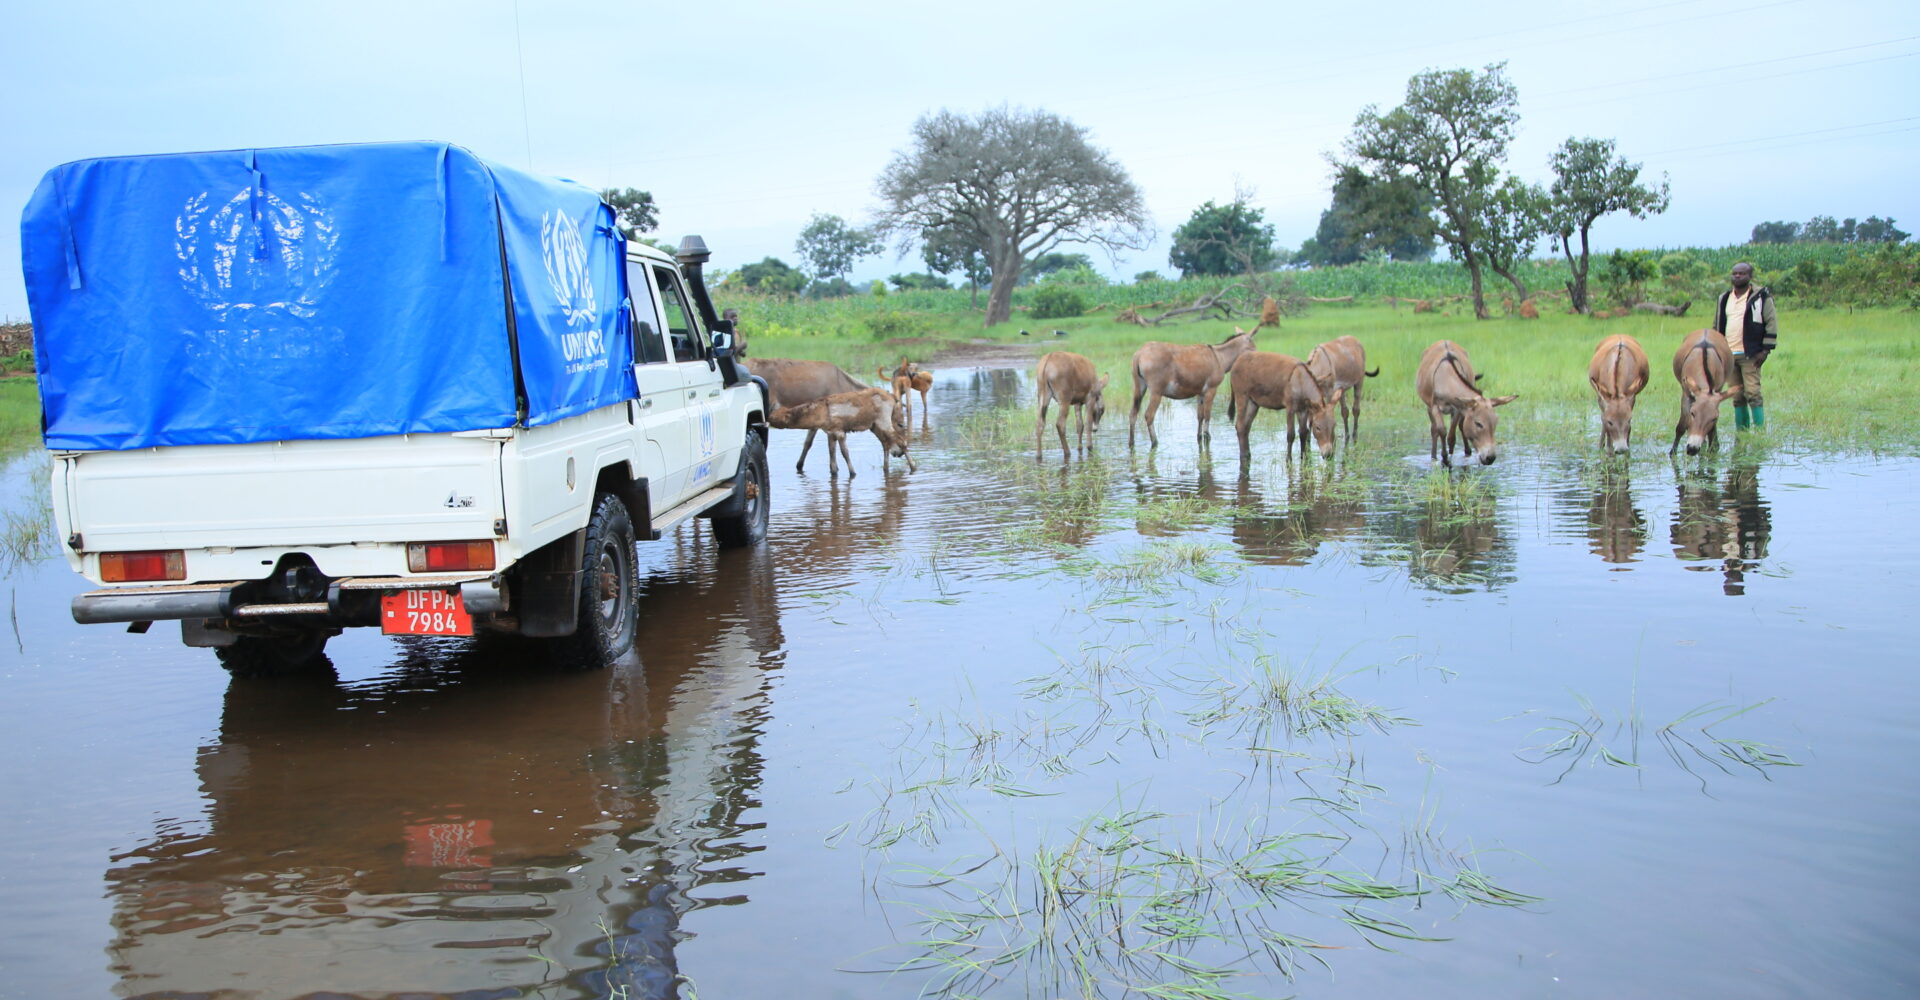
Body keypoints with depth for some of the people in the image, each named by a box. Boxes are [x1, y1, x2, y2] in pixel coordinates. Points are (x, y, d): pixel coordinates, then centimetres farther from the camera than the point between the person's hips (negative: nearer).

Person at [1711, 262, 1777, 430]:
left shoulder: (1761, 297, -1)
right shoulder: (1724, 299, 15)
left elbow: (1772, 324, -3)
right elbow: (1716, 327, 21)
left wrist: (1765, 350, -10)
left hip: (1749, 355, -5)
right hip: (1728, 355, 5)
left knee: (1753, 393, -11)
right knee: (1737, 396, 8)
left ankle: (1760, 430, -7)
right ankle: (1741, 432, 13)